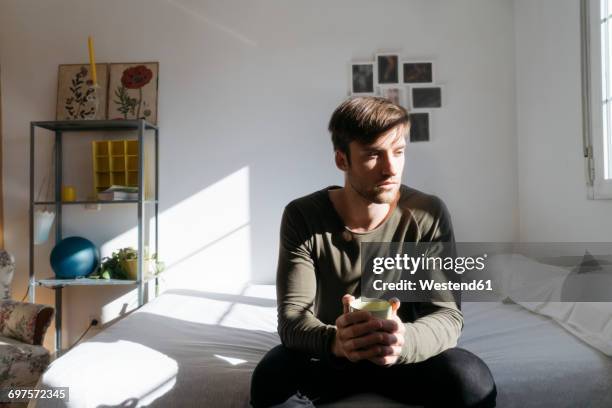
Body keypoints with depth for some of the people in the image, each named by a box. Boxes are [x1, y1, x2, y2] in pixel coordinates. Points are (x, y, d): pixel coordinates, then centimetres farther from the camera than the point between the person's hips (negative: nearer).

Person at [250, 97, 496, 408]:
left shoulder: (428, 214, -14)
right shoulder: (303, 216, -16)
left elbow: (447, 315, -19)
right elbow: (291, 318, -21)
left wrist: (404, 340, -43)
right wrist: (335, 340, -44)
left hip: (407, 354, 1)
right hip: (328, 355, 0)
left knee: (473, 381, -27)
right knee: (271, 378, -31)